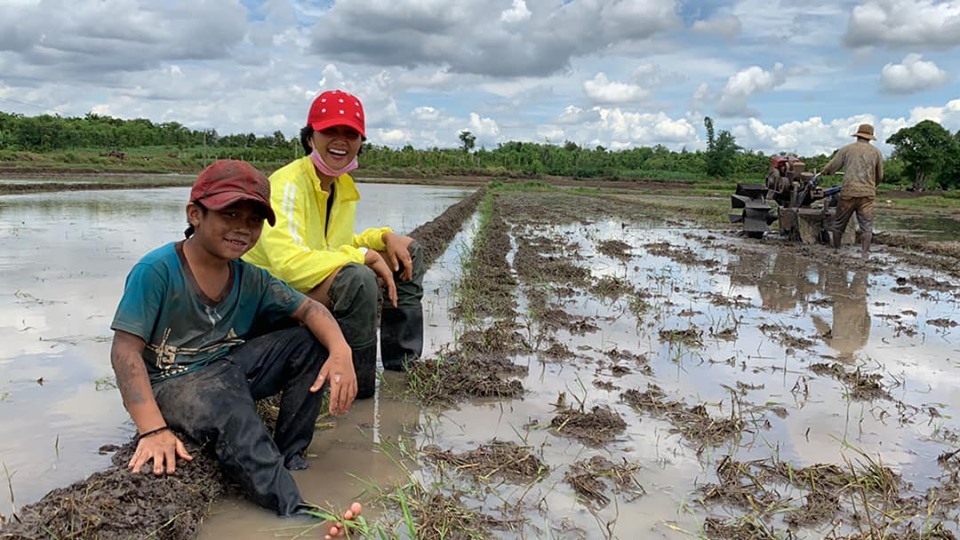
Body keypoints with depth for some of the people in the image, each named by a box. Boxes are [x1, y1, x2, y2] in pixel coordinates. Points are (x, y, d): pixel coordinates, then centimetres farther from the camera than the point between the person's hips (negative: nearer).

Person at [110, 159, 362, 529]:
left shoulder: (251, 280, 1)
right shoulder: (156, 270, -17)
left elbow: (309, 309, -1)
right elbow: (126, 351, -21)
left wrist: (340, 351, -24)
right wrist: (153, 429, -33)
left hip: (227, 368, 7)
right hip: (171, 384, -7)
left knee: (311, 341, -6)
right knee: (230, 411, -38)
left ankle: (288, 457, -5)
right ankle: (294, 513, -33)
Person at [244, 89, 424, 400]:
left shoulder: (344, 184, 5)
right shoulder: (288, 184, -22)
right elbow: (288, 263, -34)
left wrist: (384, 237, -5)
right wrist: (364, 255, -26)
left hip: (324, 288, 9)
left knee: (408, 251, 9)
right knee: (359, 279, -36)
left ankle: (403, 363, 12)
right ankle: (358, 390, -17)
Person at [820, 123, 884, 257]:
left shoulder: (846, 149, 6)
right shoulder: (876, 152, 10)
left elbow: (830, 168, 9)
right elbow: (879, 176, 15)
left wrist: (822, 173, 31)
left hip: (848, 192, -1)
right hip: (867, 194, 1)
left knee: (839, 224, 12)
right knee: (866, 226, 2)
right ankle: (864, 255, -5)